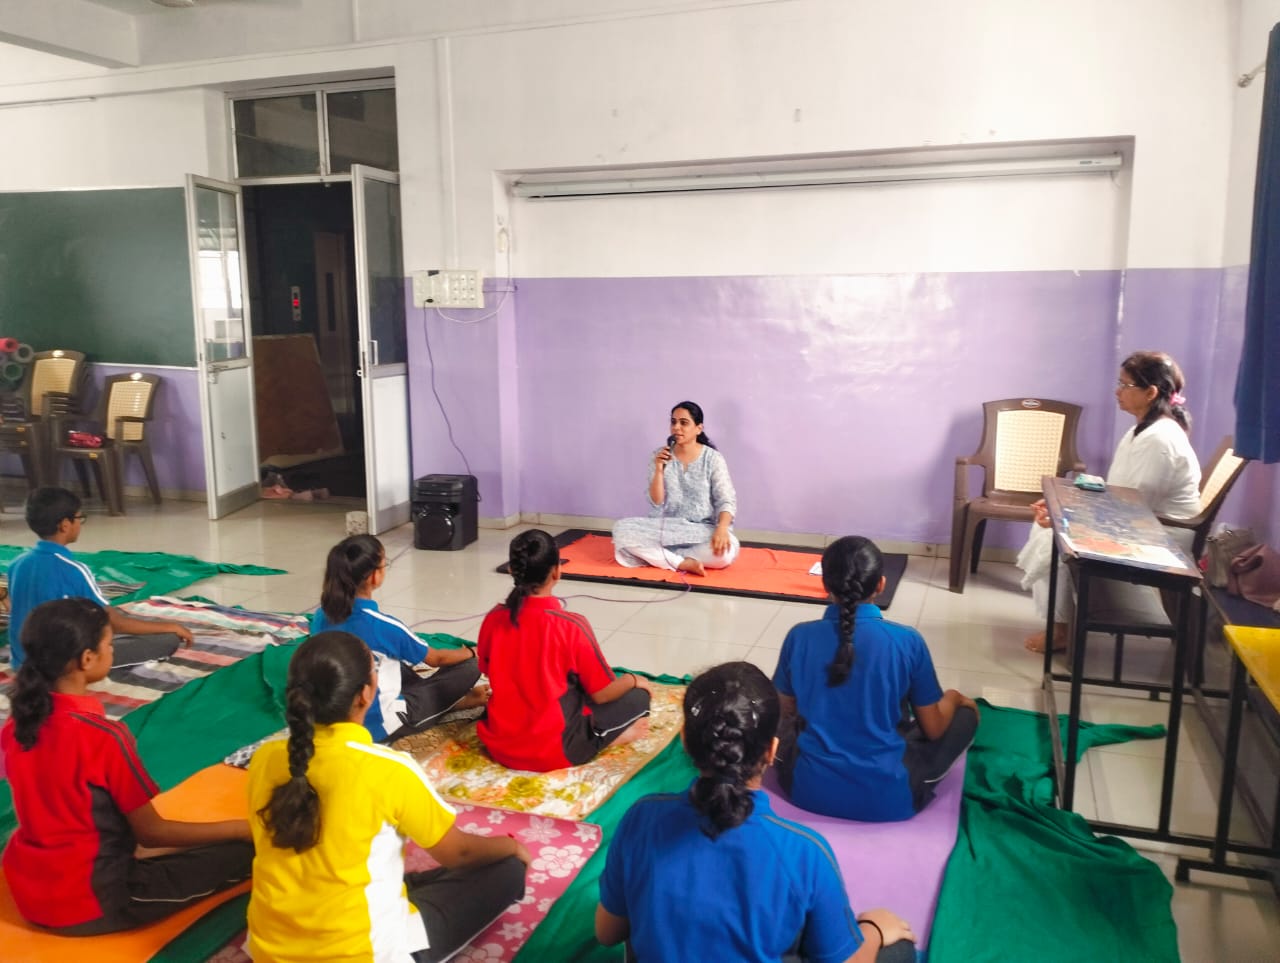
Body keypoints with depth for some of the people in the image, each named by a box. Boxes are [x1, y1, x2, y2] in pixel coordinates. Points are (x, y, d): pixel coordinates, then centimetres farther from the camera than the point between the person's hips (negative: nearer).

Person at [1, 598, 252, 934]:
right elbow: (151, 832, -14)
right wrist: (242, 828, -7)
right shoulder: (103, 736, -23)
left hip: (27, 894, 8)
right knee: (246, 850, -8)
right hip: (91, 904, -8)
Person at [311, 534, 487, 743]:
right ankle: (462, 701, 26)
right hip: (379, 725, -7)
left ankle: (447, 699, 27)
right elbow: (435, 658, -7)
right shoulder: (383, 626, -24)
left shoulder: (320, 616, -6)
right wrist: (472, 653, 14)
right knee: (469, 668, -3)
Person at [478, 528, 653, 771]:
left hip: (499, 744, 6)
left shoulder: (493, 619, -6)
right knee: (638, 696, 9)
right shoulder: (571, 625, -20)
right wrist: (634, 680, 11)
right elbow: (602, 694, -11)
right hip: (553, 750, -5)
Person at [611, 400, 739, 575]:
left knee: (727, 551, -35)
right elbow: (656, 502, -2)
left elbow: (726, 500, -9)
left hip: (701, 531, -2)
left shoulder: (713, 459, -3)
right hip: (666, 529, 2)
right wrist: (659, 470, -18)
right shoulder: (660, 456, 2)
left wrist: (722, 529, -29)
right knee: (621, 528, -24)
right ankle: (684, 563, -26)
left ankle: (655, 556, -21)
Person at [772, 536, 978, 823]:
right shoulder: (907, 641, -12)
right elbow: (933, 730, 0)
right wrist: (953, 699, 22)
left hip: (807, 791, 2)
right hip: (886, 799, -1)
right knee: (965, 711, 18)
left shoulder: (799, 636, -7)